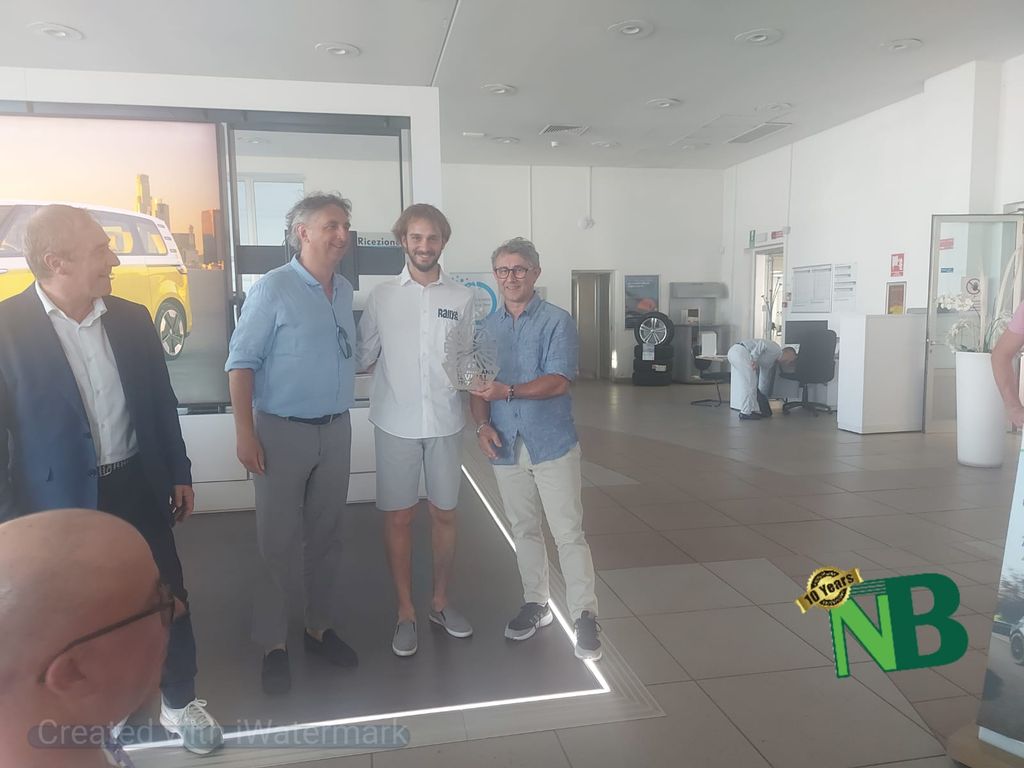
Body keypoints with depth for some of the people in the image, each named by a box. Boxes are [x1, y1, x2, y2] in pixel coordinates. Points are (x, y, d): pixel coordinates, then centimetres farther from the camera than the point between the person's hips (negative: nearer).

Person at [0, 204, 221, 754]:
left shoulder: (132, 319, 0)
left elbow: (161, 401, 8)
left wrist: (179, 473, 11)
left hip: (138, 487, 4)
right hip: (62, 503, -3)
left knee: (167, 597, 14)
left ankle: (179, 702, 37)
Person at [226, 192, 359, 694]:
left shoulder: (345, 291, 7)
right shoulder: (273, 288, -10)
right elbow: (241, 363, -12)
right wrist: (245, 434, -17)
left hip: (336, 430, 6)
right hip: (282, 430, -5)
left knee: (325, 537, 14)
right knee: (276, 542, 4)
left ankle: (318, 628, 30)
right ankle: (273, 645, 19)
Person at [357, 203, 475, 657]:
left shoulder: (462, 299, 3)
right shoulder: (381, 297, 1)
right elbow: (363, 359, 4)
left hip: (445, 422, 1)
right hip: (396, 424, -1)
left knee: (444, 514, 11)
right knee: (398, 518, 6)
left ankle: (440, 603, 30)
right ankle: (406, 612, 21)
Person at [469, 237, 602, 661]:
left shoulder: (557, 321, -5)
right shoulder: (486, 327, 9)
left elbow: (558, 381, -16)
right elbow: (478, 385, 9)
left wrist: (508, 391, -27)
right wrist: (482, 424, -8)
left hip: (552, 443, -4)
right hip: (506, 446, 5)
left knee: (569, 533, -1)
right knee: (524, 530, 15)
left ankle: (585, 615, 11)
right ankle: (536, 603, 30)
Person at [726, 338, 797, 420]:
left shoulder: (771, 361, 25)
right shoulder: (777, 350, -1)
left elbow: (764, 380, 30)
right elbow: (761, 343, -17)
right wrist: (754, 359, -20)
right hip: (740, 350, -10)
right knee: (749, 382, -9)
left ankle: (754, 410, 15)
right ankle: (746, 412, -6)